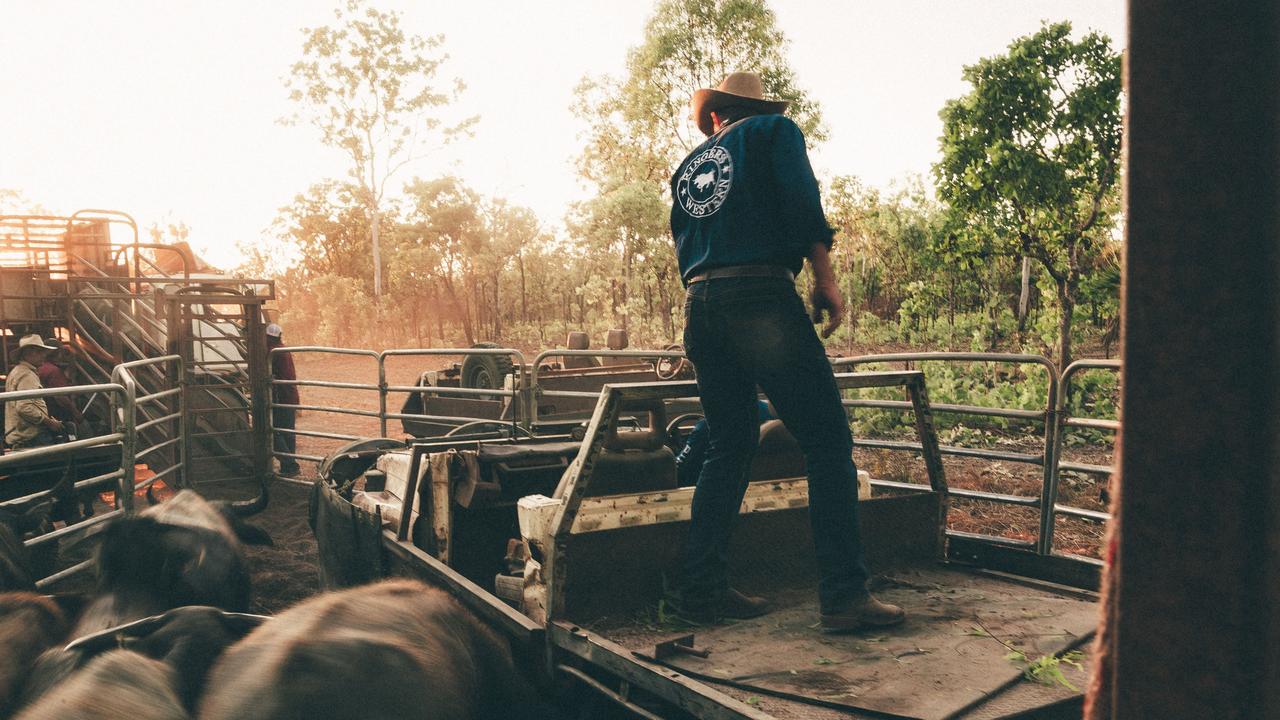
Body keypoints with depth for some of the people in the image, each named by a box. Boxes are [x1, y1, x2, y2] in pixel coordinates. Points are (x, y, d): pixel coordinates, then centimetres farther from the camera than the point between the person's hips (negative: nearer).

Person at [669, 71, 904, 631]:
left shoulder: (687, 167, 26)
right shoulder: (776, 130, 12)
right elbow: (801, 200, -5)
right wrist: (825, 278, -2)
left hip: (698, 305, 6)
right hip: (762, 296, -6)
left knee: (729, 446, 13)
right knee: (827, 442, -3)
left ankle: (702, 589, 13)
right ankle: (844, 595, -7)